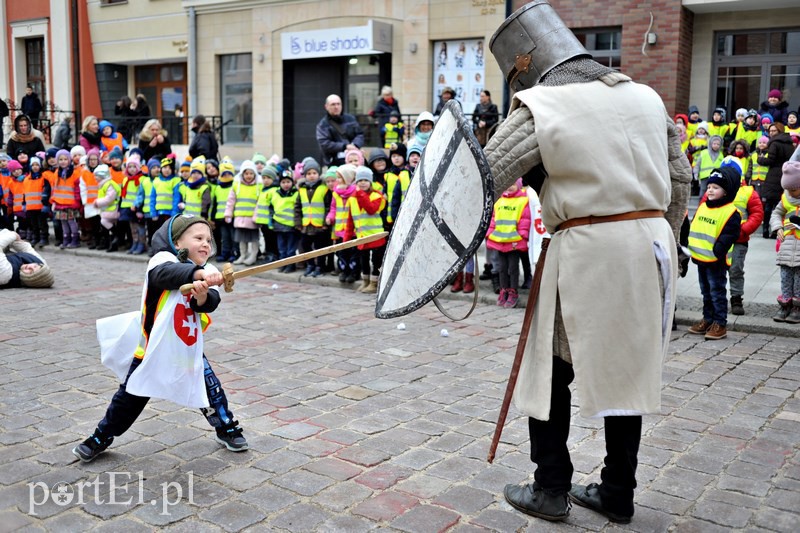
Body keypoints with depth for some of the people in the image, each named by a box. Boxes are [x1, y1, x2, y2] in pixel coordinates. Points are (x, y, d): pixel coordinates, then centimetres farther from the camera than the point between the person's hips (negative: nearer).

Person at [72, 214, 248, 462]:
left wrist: (203, 296, -45)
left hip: (190, 349, 3)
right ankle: (101, 437, 31)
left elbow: (211, 303, -22)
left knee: (212, 390, 4)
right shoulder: (162, 259, -18)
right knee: (130, 397, 9)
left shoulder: (207, 273, -5)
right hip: (153, 349, -3)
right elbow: (165, 274, -43)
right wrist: (198, 272, -59)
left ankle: (227, 428, 29)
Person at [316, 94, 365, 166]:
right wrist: (345, 146, -16)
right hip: (334, 163, -3)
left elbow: (360, 134, 14)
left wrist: (355, 145, -10)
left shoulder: (350, 119, 14)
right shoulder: (322, 124, 2)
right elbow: (324, 144, -9)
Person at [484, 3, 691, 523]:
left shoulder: (539, 107, -6)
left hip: (586, 254, -6)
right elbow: (680, 177, 15)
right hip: (651, 245, 6)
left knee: (551, 370, 10)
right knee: (626, 370, 14)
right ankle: (617, 494, 25)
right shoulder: (644, 94, 12)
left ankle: (551, 490, 18)